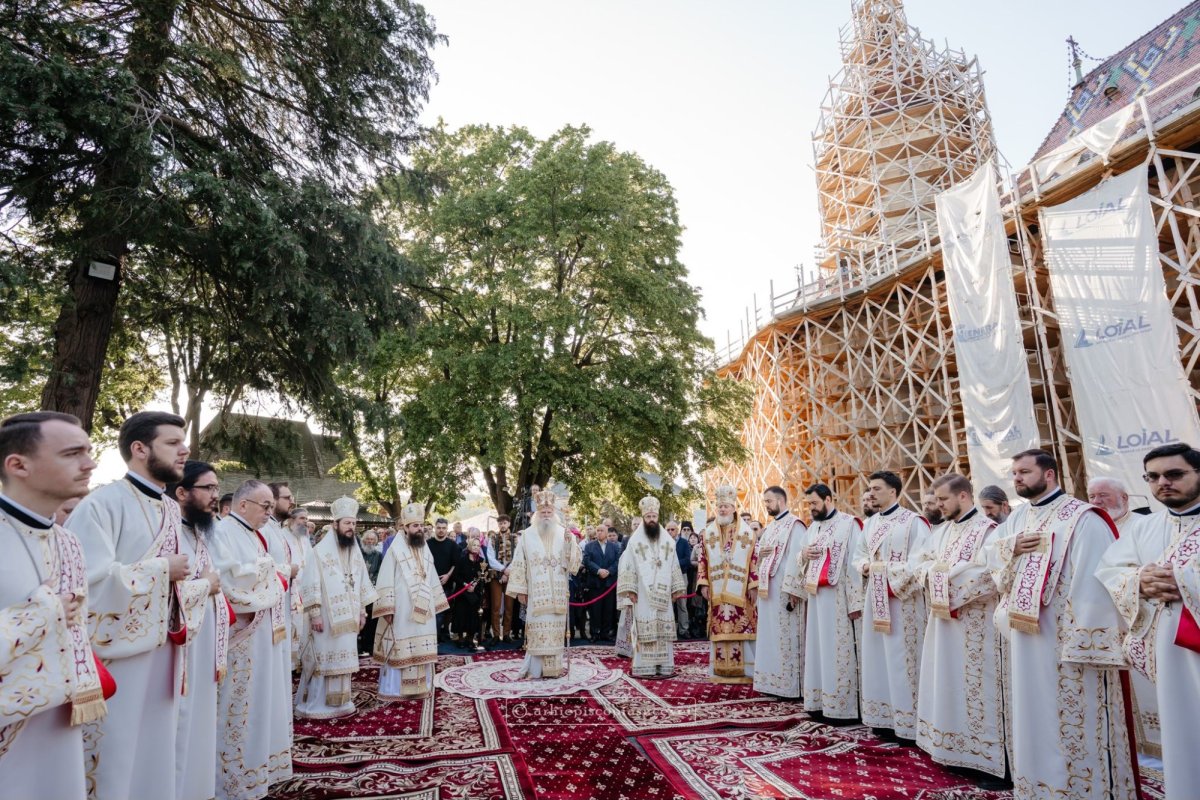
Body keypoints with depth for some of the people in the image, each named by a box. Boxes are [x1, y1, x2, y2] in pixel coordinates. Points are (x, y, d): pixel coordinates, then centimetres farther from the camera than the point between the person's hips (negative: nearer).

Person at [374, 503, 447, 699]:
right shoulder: (395, 550, -8)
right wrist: (387, 609, -17)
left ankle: (420, 686, 20)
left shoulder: (426, 551, 11)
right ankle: (395, 689, 9)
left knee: (420, 651, 11)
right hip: (401, 612, -6)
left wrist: (437, 604, 14)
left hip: (423, 611, 6)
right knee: (399, 651, -1)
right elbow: (385, 582, -11)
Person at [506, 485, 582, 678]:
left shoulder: (563, 533, 4)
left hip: (557, 592, 2)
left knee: (555, 628, 6)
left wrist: (570, 543, -16)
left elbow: (575, 561, 1)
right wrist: (520, 589, -3)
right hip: (536, 591, -2)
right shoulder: (527, 535, 0)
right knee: (538, 628, -2)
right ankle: (537, 668, 7)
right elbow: (519, 564, 0)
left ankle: (554, 666, 16)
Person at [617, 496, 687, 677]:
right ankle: (644, 667, -1)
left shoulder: (668, 540, 10)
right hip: (643, 594, -3)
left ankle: (664, 666, 9)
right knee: (645, 629, -5)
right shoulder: (635, 540, 0)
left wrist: (676, 588, 8)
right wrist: (630, 589, -8)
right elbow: (627, 565, -2)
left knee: (664, 629, 3)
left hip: (663, 593, 3)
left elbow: (674, 566, 13)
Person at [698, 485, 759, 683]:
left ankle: (744, 670, 6)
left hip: (740, 591, -2)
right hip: (717, 592, 2)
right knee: (720, 630, 4)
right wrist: (704, 583, 1)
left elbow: (754, 560, 0)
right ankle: (721, 671, 11)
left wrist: (754, 586, -6)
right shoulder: (709, 532, 9)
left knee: (742, 629, -3)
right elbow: (703, 560, 9)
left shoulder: (746, 531, 2)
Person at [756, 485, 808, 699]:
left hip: (785, 590, -8)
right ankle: (772, 682, 19)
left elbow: (797, 558, -18)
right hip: (768, 589, 9)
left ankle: (790, 685, 6)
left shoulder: (795, 525, -10)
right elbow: (760, 555, 22)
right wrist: (759, 553, -2)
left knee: (786, 636, -3)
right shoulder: (770, 527, 17)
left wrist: (792, 589, -22)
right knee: (770, 636, 11)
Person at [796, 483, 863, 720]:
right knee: (817, 648, 11)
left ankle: (841, 705, 7)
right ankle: (819, 700, 20)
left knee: (838, 651, -2)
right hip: (815, 595, 7)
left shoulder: (849, 524, -8)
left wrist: (855, 602, -17)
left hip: (838, 597, -7)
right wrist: (803, 554, -1)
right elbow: (804, 564, 23)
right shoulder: (813, 527, 15)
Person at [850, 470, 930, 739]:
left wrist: (893, 582, -17)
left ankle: (906, 721, 8)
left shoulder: (913, 522, -8)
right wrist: (864, 566, -2)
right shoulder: (869, 524, 13)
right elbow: (858, 555, 20)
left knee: (901, 658, -3)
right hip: (875, 598, 7)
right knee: (877, 655, 11)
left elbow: (919, 561, -15)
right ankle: (881, 716, 21)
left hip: (902, 599, -7)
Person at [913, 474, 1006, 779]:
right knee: (947, 683, 13)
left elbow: (987, 574, -23)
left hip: (973, 625, -8)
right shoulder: (945, 530, 13)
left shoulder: (987, 530, -11)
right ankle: (950, 747, 24)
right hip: (943, 620, 8)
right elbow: (924, 563, 12)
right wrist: (935, 571, -9)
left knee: (972, 685, -1)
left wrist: (945, 570, -14)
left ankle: (984, 757, 11)